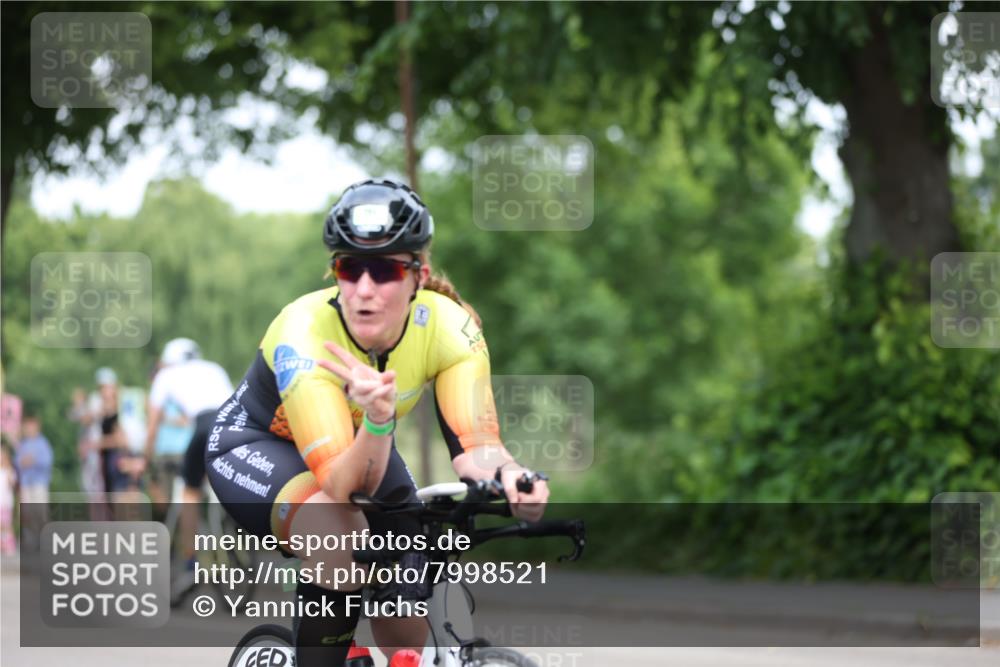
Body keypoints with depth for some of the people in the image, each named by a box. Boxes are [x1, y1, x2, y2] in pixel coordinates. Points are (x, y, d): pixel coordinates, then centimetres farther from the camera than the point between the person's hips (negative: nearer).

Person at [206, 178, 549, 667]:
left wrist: (510, 477, -58)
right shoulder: (305, 336, -37)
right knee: (340, 536, -37)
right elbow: (341, 484, -42)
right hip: (257, 445, -5)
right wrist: (378, 419, -62)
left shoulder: (448, 326, -27)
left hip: (362, 443, 5)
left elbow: (473, 446, -34)